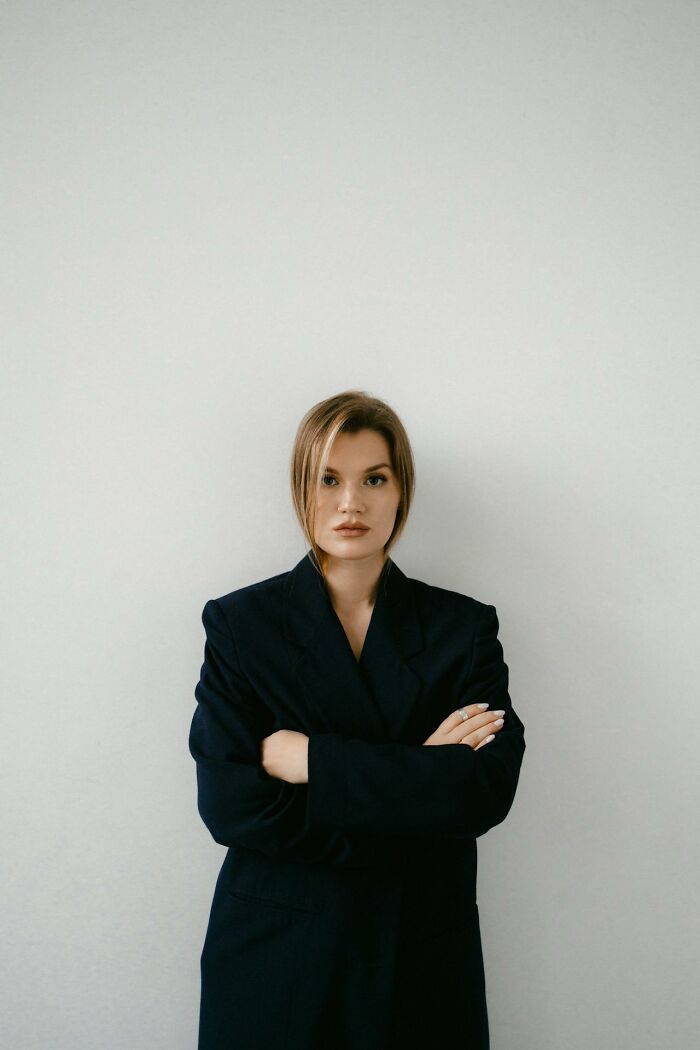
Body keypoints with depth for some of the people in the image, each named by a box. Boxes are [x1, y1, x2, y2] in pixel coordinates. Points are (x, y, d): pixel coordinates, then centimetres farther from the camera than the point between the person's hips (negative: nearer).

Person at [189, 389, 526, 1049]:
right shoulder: (240, 623, -4)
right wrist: (416, 777, -18)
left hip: (424, 952, 1)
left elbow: (490, 788, -13)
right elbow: (228, 804, -14)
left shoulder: (463, 627, -1)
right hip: (277, 955, -1)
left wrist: (310, 760, -18)